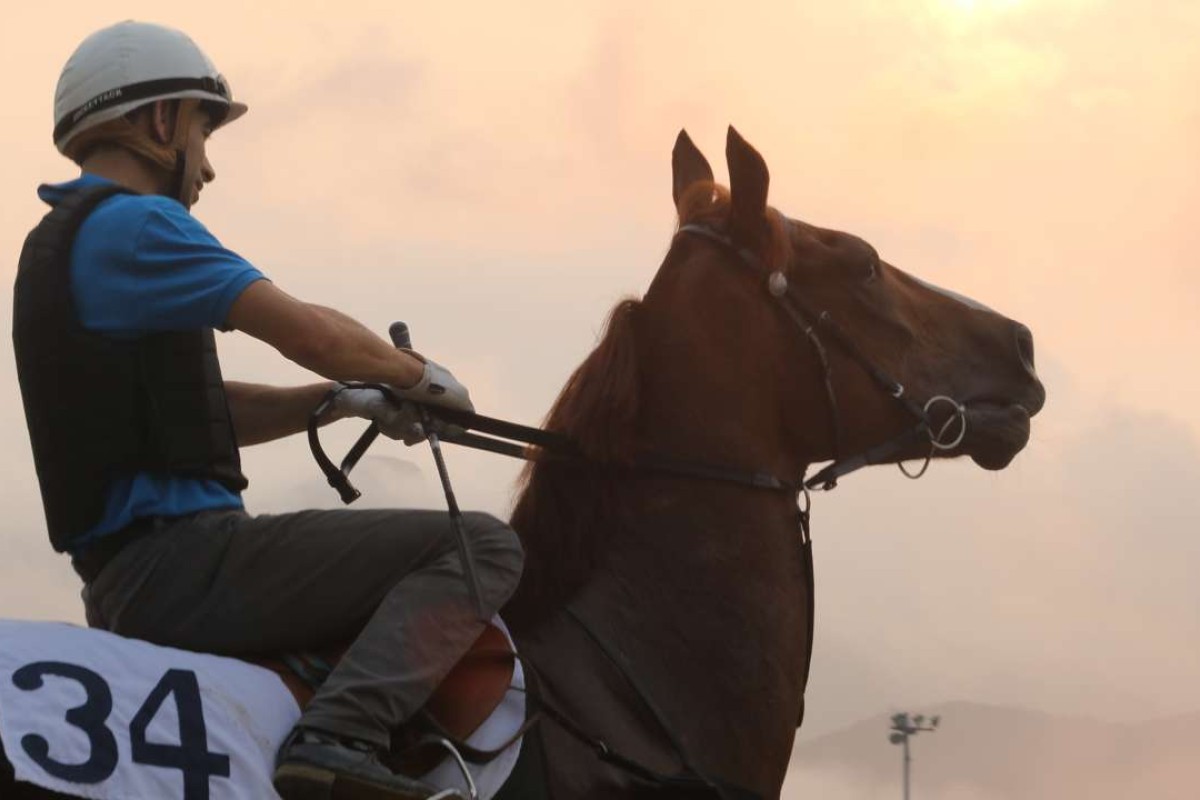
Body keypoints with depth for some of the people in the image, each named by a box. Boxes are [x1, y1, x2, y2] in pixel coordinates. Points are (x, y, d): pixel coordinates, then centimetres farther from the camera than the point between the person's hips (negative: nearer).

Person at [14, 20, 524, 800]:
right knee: (482, 545, -15)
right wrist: (422, 374, 3)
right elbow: (307, 330, -15)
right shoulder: (134, 224, -10)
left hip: (124, 585, 10)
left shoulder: (62, 242, 21)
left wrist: (345, 401, 13)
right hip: (181, 561, -10)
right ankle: (340, 735, -28)